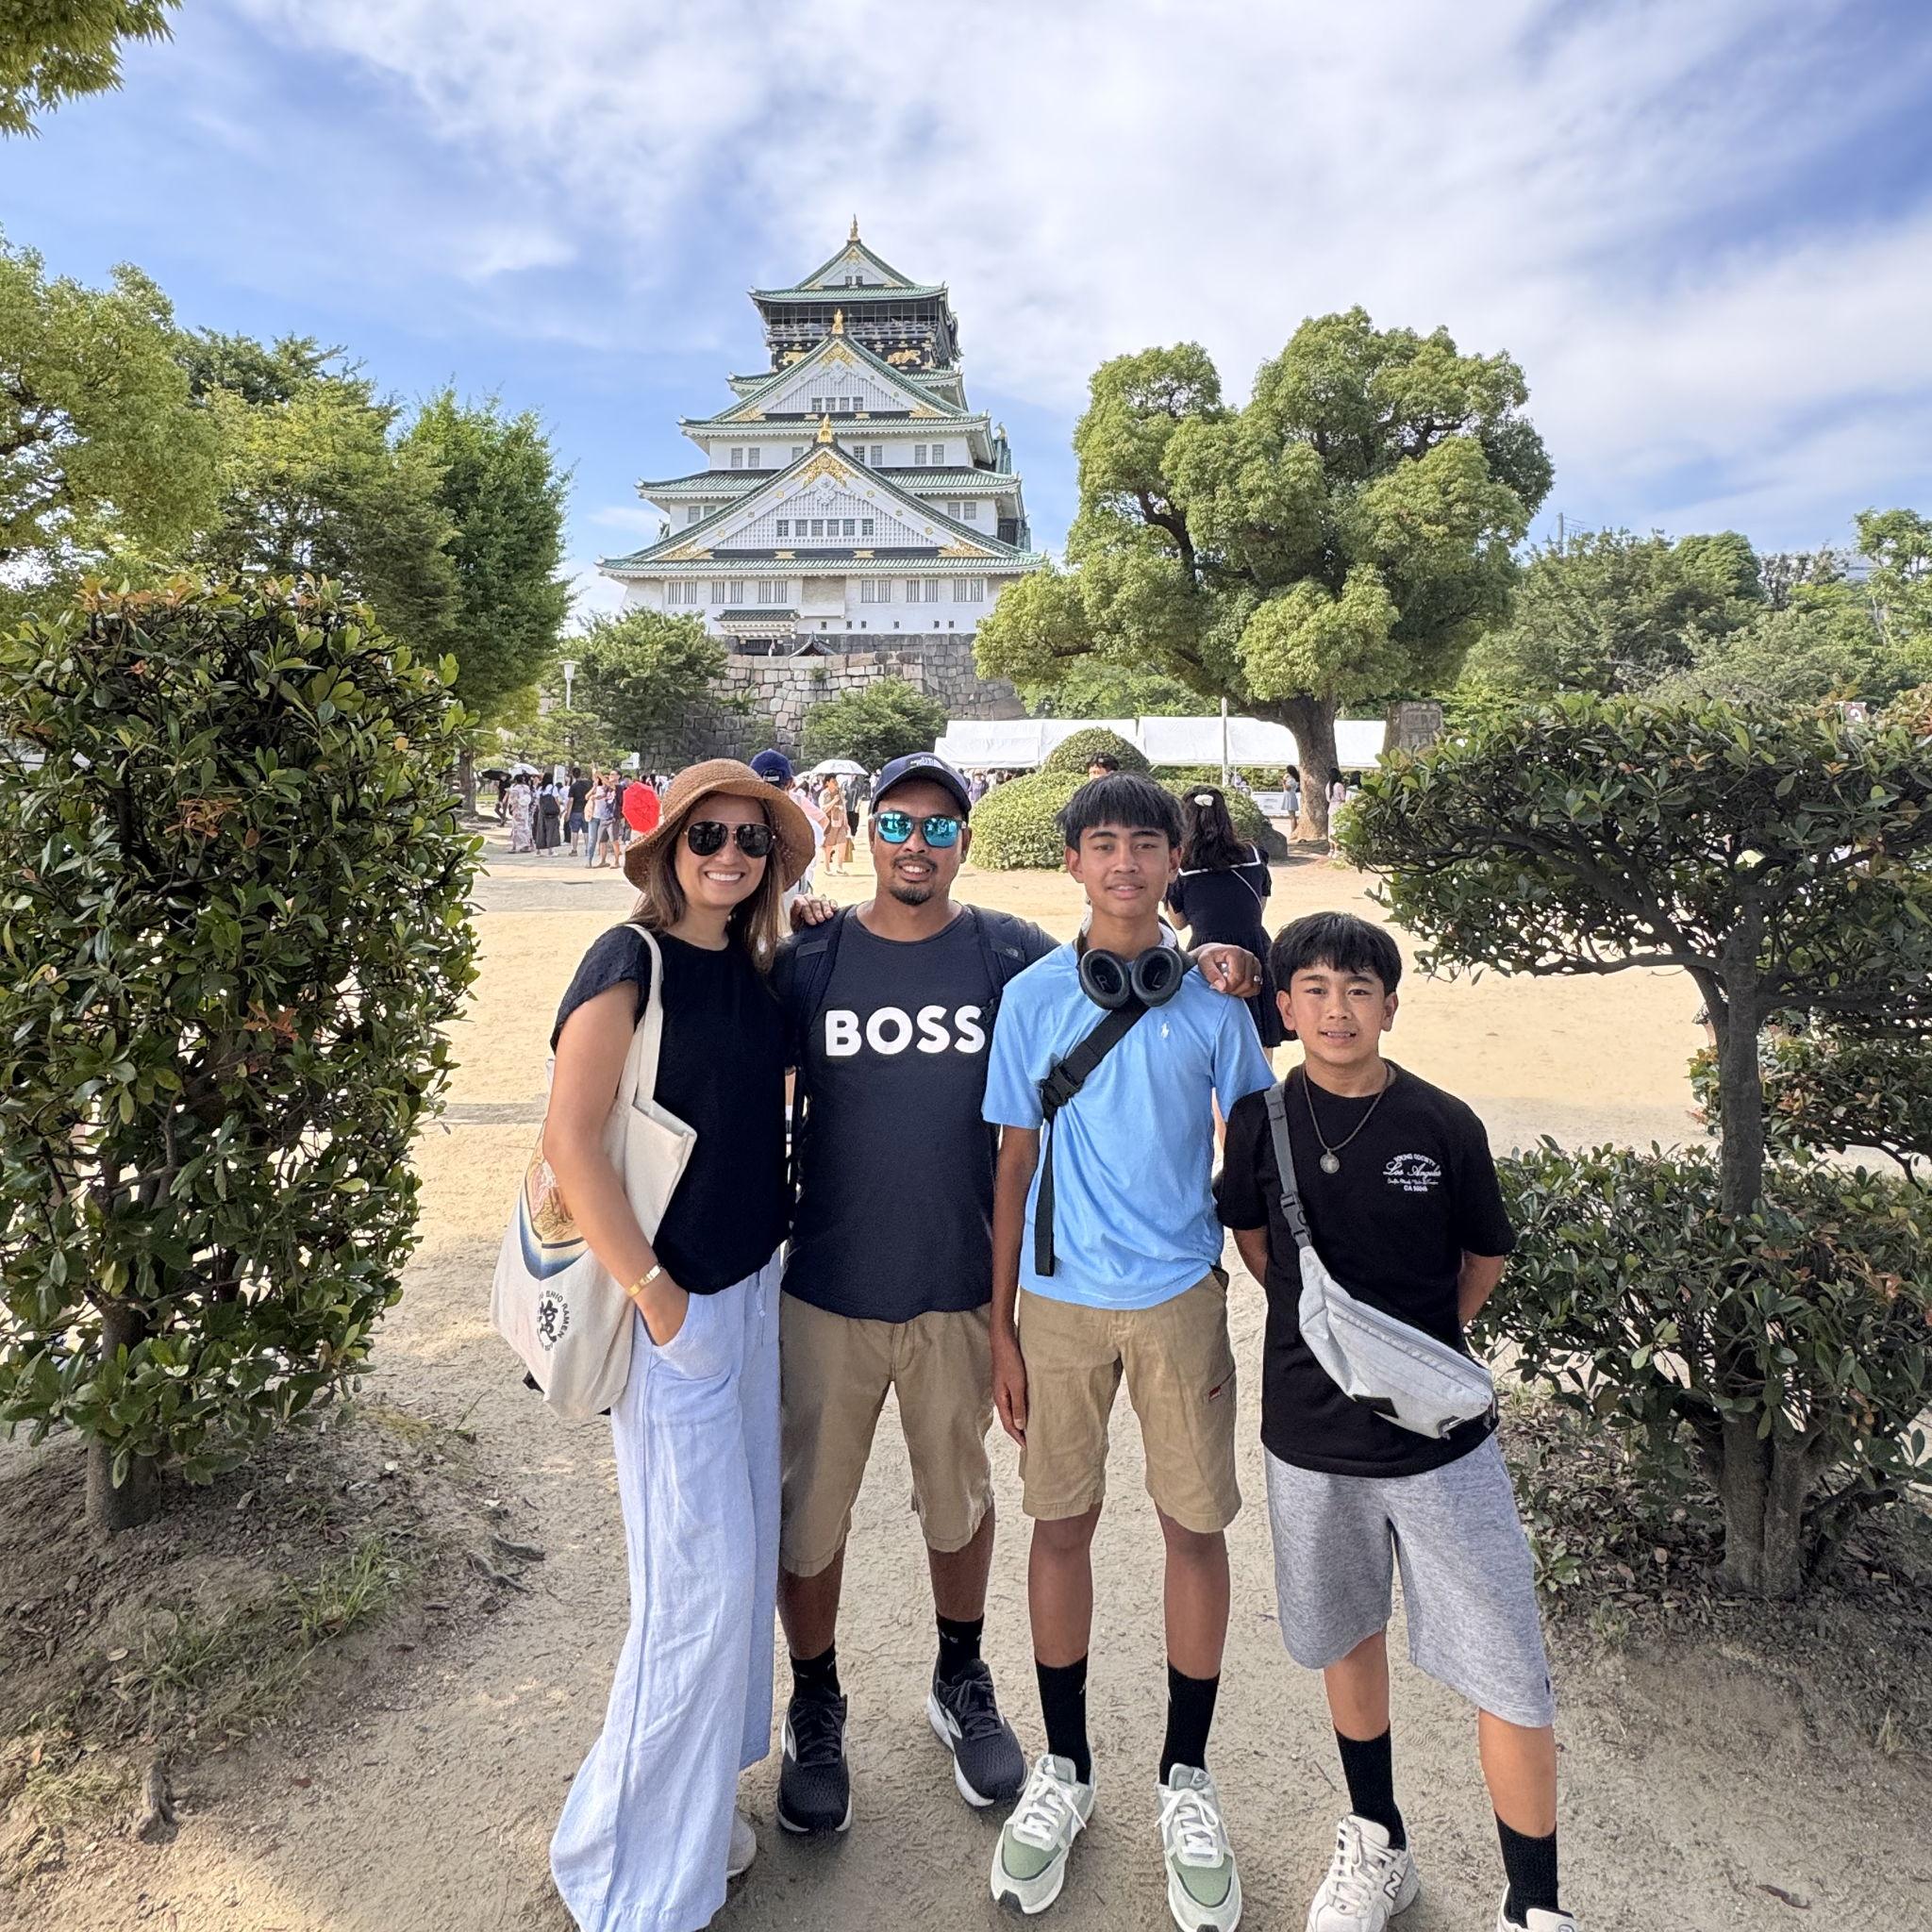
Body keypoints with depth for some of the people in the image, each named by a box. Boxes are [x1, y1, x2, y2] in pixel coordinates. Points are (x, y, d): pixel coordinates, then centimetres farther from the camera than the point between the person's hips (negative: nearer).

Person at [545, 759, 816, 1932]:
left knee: (746, 1554, 19)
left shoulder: (756, 969, 6)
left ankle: (700, 1798, 42)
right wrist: (655, 1294, -19)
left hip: (757, 1284, 8)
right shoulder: (631, 962, -15)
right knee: (702, 1576, 1)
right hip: (675, 1303, -7)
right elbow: (571, 1141, -21)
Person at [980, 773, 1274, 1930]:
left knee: (1196, 1526, 8)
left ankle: (1188, 1779, 30)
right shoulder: (1033, 997, -2)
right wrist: (1001, 1328, 1)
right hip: (1060, 1300, 0)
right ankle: (1066, 1767, 31)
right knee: (1063, 1524, 10)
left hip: (1181, 1295, 0)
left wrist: (1253, 1282, 4)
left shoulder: (1212, 999, -1)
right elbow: (1015, 1166, 2)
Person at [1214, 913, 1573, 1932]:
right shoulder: (1261, 1120, -8)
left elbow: (1484, 1256, 5)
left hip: (1438, 1433, -1)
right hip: (1310, 1433, 2)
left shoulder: (1444, 1126, -11)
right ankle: (1376, 1844, 42)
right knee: (1346, 1637, 20)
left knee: (1509, 1674, 3)